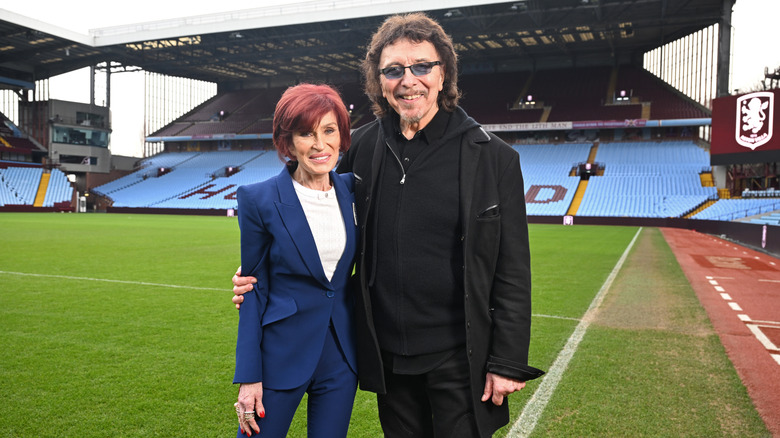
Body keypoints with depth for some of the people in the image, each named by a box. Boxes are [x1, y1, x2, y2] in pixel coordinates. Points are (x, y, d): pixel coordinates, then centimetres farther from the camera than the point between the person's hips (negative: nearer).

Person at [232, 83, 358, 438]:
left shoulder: (351, 190, 1)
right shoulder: (260, 200, -10)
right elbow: (254, 291, -7)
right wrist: (248, 378, -8)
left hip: (341, 355, 4)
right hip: (281, 354, -3)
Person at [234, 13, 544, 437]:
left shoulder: (493, 157, -9)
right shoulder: (361, 148, 0)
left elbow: (512, 272, -7)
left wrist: (508, 363, -7)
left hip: (459, 357, -3)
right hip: (387, 353, 4)